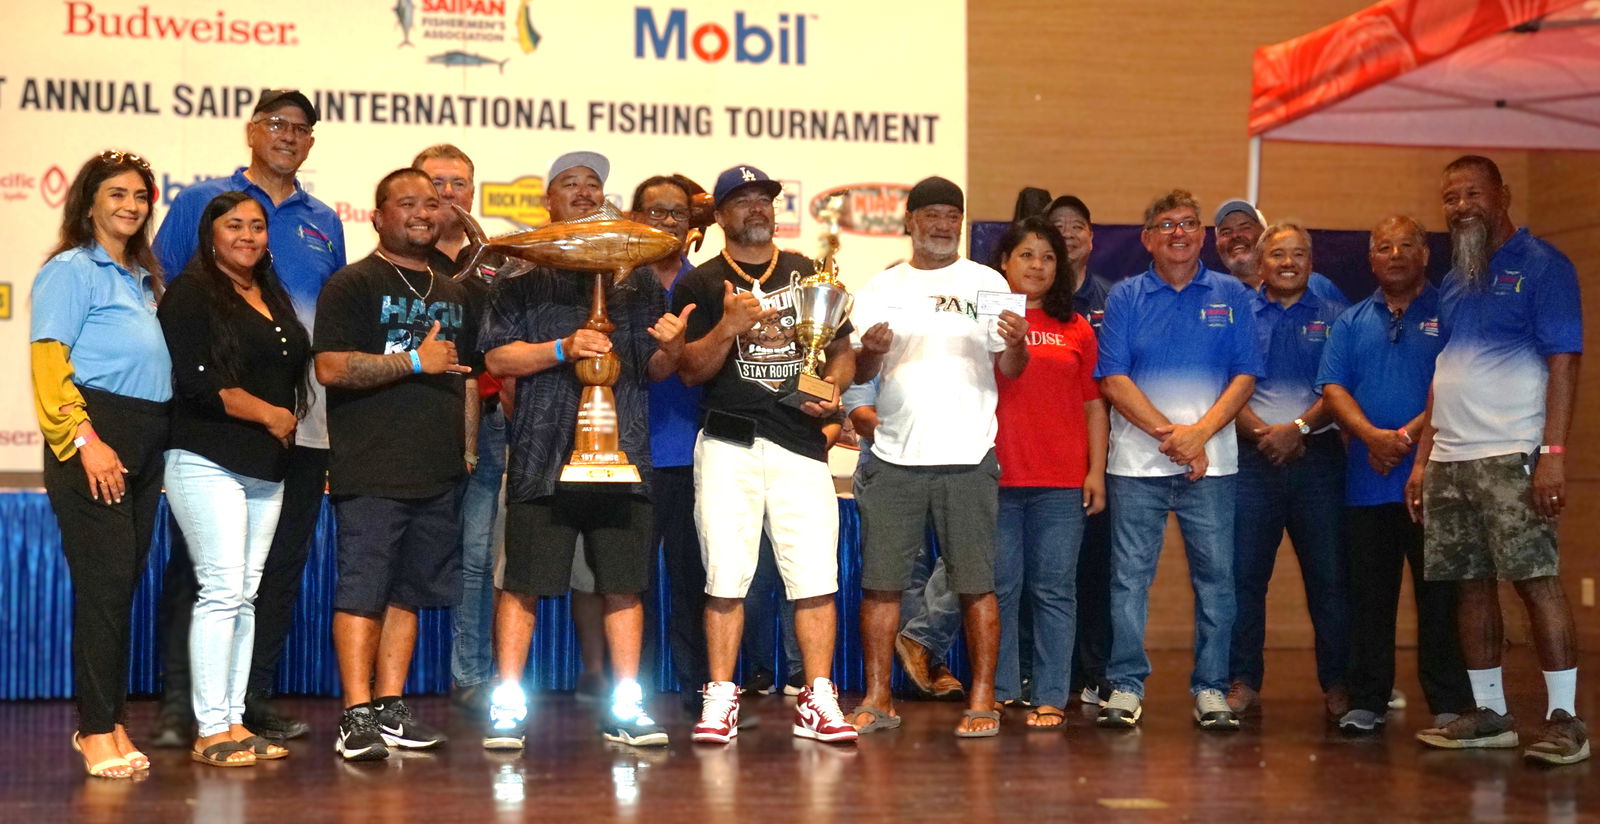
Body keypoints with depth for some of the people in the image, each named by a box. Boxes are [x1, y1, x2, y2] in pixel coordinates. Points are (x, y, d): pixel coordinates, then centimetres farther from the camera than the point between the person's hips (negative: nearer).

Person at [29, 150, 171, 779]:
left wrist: (152, 443, 9)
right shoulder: (71, 269, -2)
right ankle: (97, 730, 0)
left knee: (125, 582, 8)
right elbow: (48, 362, -11)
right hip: (94, 437, -7)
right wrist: (85, 441, -19)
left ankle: (108, 721, 16)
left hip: (145, 440, 7)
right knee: (104, 581, -8)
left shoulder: (142, 277, 20)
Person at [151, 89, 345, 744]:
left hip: (301, 419, 4)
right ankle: (178, 703, 2)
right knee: (197, 560, -3)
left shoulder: (324, 223, 16)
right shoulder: (200, 202, 6)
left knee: (281, 564, 7)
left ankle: (255, 697, 16)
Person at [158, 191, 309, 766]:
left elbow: (294, 368, 25)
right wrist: (270, 415, -9)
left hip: (267, 468, 7)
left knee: (246, 594, 6)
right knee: (222, 589, -11)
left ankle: (235, 723, 10)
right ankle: (210, 731, -7)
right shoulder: (192, 294, -4)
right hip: (209, 462, -7)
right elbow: (197, 380, -14)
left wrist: (287, 425, 8)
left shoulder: (274, 299, 19)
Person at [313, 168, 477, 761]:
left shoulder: (454, 292, 20)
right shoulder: (353, 284, 0)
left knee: (409, 592, 9)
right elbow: (330, 367, -12)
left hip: (437, 472, 6)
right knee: (362, 590, -7)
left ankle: (390, 708, 16)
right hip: (371, 472, -6)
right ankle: (357, 716, -5)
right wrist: (416, 361, -14)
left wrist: (468, 448, 18)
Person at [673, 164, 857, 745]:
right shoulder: (701, 284, 7)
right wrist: (729, 326, -15)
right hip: (729, 442, -2)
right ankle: (720, 700, 6)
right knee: (726, 576, -3)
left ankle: (818, 701, 3)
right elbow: (691, 370, 0)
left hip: (801, 440, 2)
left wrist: (834, 383, -1)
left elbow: (843, 349, 20)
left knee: (816, 576, -3)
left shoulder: (809, 275, 17)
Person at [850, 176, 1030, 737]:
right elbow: (858, 373, 9)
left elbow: (1009, 370, 2)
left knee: (975, 583, -1)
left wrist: (1016, 344, -20)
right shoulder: (881, 289, 12)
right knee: (880, 580, 1)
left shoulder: (986, 284, 8)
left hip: (968, 457, -1)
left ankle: (982, 700, 6)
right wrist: (871, 350, -14)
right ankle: (877, 698, 10)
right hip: (895, 455, 2)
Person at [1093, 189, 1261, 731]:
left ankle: (1211, 690, 9)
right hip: (1136, 462, 0)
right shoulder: (1126, 298, 7)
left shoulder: (1231, 297, 9)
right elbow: (1113, 380, -2)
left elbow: (1245, 376, 2)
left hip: (1211, 463, 1)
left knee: (1216, 575, 1)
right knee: (1130, 576, 1)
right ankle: (1126, 686, 9)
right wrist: (1169, 432, -11)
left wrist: (1200, 432, -12)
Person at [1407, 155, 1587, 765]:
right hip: (1449, 459, 7)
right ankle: (1488, 714, 16)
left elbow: (1563, 362, -10)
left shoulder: (1540, 266, -3)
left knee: (1536, 580, -9)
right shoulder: (1454, 282, 18)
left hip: (1511, 456, -7)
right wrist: (1423, 458, 15)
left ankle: (1564, 718, -3)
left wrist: (1553, 453, -18)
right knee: (1472, 585, 8)